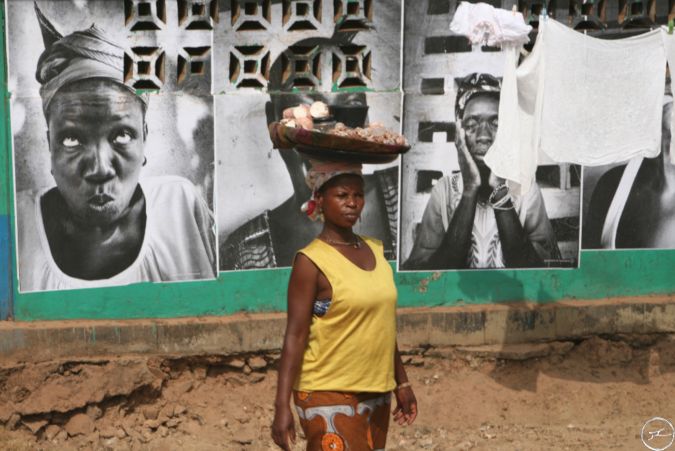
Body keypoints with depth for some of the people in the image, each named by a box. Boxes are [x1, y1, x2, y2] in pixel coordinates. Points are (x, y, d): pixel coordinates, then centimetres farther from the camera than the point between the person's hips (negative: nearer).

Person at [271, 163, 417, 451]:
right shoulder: (312, 261, -12)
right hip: (328, 396, -6)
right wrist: (282, 405, -18)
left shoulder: (374, 251, 8)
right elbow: (295, 335, -14)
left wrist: (401, 383, 18)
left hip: (375, 394, 7)